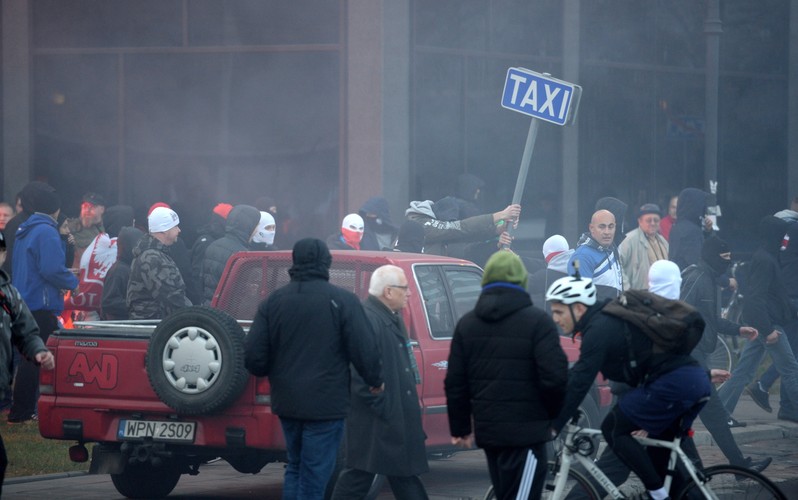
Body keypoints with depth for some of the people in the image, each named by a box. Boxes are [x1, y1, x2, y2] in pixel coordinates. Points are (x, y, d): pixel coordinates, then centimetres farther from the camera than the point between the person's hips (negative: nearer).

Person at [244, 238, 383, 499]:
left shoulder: (273, 302, 3)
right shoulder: (342, 301, -9)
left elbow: (254, 357, 0)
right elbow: (364, 350, -11)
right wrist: (375, 380, 8)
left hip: (287, 402, 5)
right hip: (326, 405, -5)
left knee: (295, 468, 20)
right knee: (313, 477, -2)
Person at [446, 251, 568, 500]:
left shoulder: (467, 324, 10)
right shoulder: (537, 321, -9)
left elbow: (455, 383, 9)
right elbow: (554, 377, -15)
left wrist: (460, 427, 18)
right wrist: (555, 414, 3)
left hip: (487, 430, 6)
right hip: (525, 432, -6)